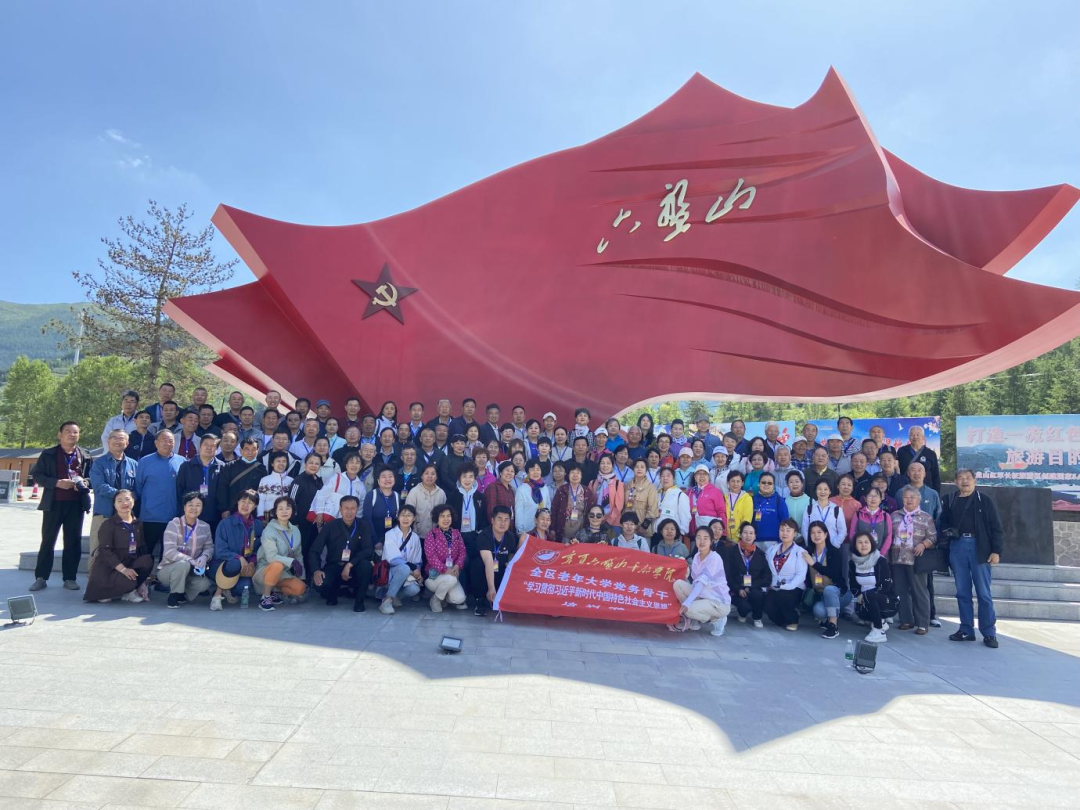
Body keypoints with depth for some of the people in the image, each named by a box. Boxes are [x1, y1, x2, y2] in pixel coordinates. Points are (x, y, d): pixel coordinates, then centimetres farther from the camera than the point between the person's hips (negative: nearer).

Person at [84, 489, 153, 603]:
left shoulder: (138, 523, 8)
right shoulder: (108, 524, -7)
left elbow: (142, 548, 6)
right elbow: (105, 551, -15)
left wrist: (143, 572, -7)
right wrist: (123, 569, -26)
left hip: (130, 564, 5)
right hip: (108, 567, -5)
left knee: (148, 560, -25)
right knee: (129, 581, -32)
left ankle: (129, 591, -9)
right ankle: (106, 591, 0)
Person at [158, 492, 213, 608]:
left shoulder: (205, 527, -1)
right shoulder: (174, 524, -16)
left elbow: (209, 547, 1)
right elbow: (169, 552, -23)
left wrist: (204, 557, -23)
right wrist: (191, 560, -33)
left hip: (189, 572, 4)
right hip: (167, 569, -4)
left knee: (204, 584, -24)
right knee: (183, 564, -36)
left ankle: (182, 594, 7)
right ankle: (174, 595, -12)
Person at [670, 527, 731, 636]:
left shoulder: (715, 558, -19)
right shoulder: (696, 556, 3)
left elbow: (702, 583, -29)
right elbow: (696, 582, 3)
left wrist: (687, 602, -38)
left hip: (719, 602, -7)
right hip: (701, 596, 7)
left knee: (689, 609, -29)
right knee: (678, 583, -13)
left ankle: (717, 619, 0)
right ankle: (694, 621, 2)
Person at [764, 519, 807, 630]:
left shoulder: (799, 552, -1)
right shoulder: (772, 550, 15)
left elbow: (801, 575, -11)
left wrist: (786, 587, -22)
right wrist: (769, 584, -6)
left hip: (794, 589, -3)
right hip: (775, 589, 3)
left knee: (782, 596, -35)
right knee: (768, 606, -26)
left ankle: (792, 620, -3)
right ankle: (784, 619, 9)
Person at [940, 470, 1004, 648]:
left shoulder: (984, 501, 3)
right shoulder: (949, 501, 10)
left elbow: (996, 527, 0)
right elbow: (943, 522, 20)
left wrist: (996, 551, -7)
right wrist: (948, 531, -1)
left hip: (979, 548, -3)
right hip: (957, 547, 3)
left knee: (984, 593, 0)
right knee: (962, 592, 8)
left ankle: (989, 633, 7)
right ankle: (966, 630, 15)